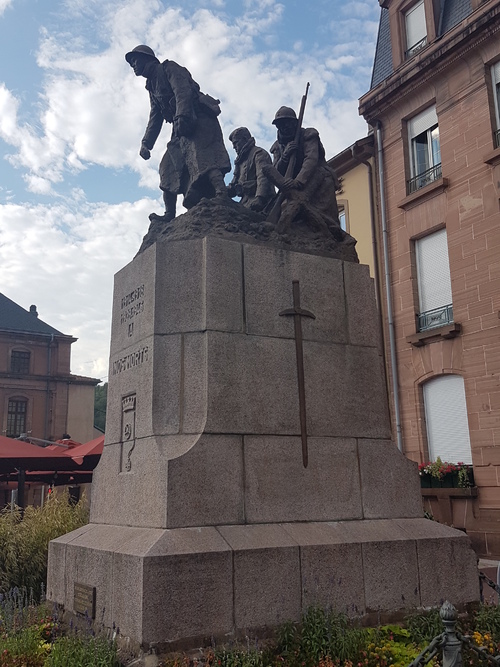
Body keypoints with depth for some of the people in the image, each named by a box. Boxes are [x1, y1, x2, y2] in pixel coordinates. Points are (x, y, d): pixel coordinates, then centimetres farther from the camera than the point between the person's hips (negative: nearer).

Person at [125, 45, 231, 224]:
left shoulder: (168, 68, 4)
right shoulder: (152, 86, 29)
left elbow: (183, 90, -14)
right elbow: (155, 118, 27)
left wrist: (182, 115, -30)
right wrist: (146, 143, 16)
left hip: (197, 119, -9)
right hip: (181, 129, 9)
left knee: (201, 156, -31)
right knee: (168, 166, 2)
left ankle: (221, 193, -49)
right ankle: (169, 214, -1)